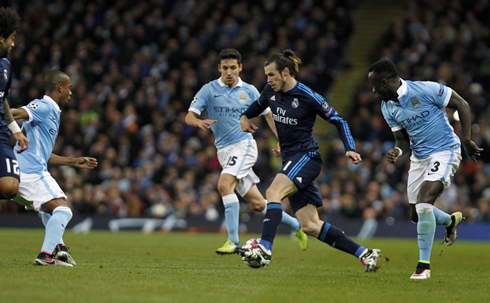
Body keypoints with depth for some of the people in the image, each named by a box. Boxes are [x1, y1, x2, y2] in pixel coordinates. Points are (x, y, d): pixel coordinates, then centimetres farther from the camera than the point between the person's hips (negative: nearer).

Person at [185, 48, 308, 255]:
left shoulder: (249, 91, 4)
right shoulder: (209, 90, 2)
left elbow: (268, 114, 15)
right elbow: (189, 116, -4)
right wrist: (199, 122, -27)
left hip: (244, 144, -3)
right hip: (224, 151, 3)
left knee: (224, 184, -27)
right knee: (257, 203, 2)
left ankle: (233, 241, -24)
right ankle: (296, 225, 23)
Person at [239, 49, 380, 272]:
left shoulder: (307, 96, -12)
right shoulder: (271, 91, 6)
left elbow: (338, 120, -6)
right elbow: (259, 105, 31)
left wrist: (350, 149, -16)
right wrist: (245, 116, 12)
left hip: (306, 157, -7)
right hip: (291, 160, 7)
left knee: (273, 192, -30)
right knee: (310, 226, 2)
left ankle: (264, 250, -40)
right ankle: (365, 254, 7)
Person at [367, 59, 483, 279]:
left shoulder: (425, 90, -20)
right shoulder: (387, 107, 1)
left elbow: (462, 105, -11)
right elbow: (403, 139, 10)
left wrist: (466, 140, -15)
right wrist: (398, 150, -14)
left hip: (445, 151, -7)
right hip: (419, 157, 8)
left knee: (423, 202, -24)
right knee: (416, 214, 11)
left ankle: (424, 265, -15)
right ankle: (451, 221, 45)